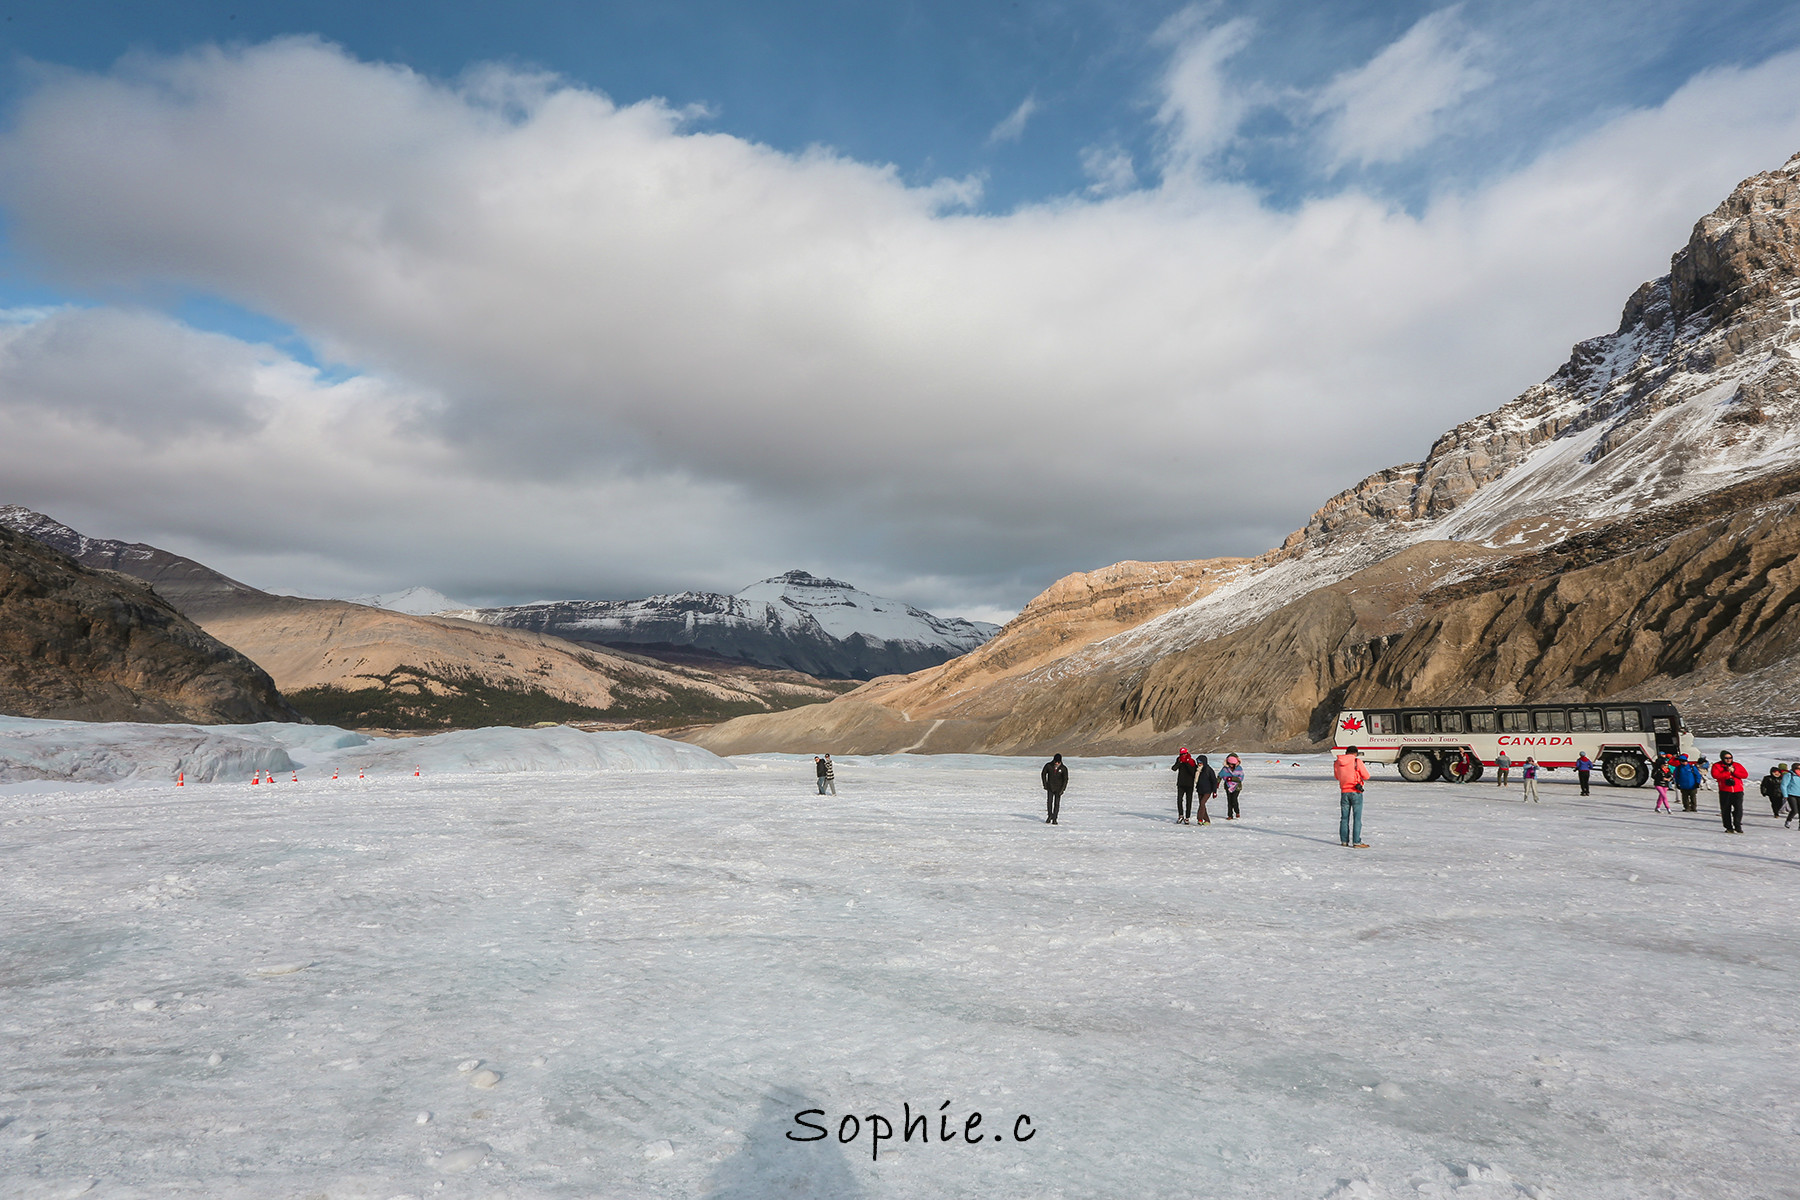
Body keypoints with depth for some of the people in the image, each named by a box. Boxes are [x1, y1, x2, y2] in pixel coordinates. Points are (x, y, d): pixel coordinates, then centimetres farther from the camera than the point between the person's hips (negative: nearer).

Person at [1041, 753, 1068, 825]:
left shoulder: (1064, 768, -11)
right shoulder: (1048, 766, -8)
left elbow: (1065, 779, -5)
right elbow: (1043, 773, 6)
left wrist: (1062, 789, -12)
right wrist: (1045, 784, 2)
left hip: (1058, 788, -1)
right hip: (1050, 787, 1)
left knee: (1057, 803, -3)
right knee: (1049, 801, -5)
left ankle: (1054, 819, 4)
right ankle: (1050, 816, 17)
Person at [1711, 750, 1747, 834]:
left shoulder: (1737, 765, 11)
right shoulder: (1717, 766, 3)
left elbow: (1745, 775, 0)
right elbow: (1715, 775, -13)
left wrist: (1734, 771, -11)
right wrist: (1727, 772, -13)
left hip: (1738, 791, 1)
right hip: (1725, 791, -1)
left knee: (1738, 809, -8)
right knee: (1725, 810, 2)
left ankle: (1737, 826, 2)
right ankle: (1728, 827, 10)